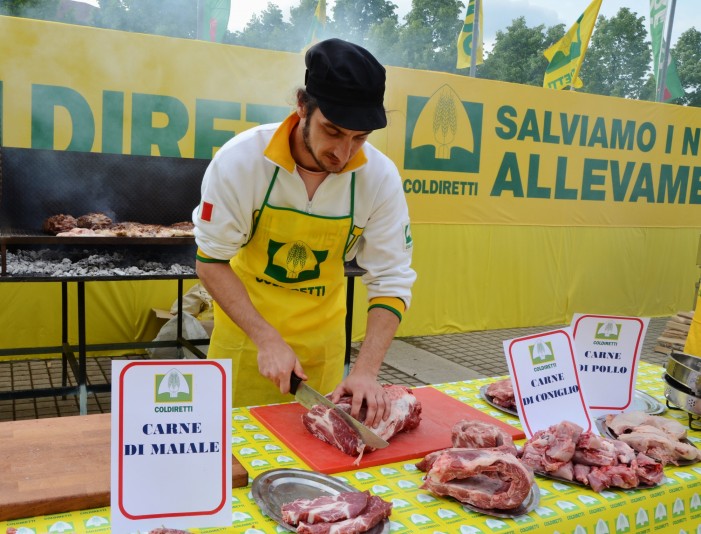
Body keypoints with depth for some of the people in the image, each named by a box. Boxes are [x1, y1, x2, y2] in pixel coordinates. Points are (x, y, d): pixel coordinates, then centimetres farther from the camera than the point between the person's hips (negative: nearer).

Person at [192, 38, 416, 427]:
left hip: (322, 339, 2)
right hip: (246, 328, -1)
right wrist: (266, 339, -25)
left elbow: (391, 281, -14)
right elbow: (211, 261, -15)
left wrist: (365, 371, -25)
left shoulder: (380, 178, -18)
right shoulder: (240, 160, -23)